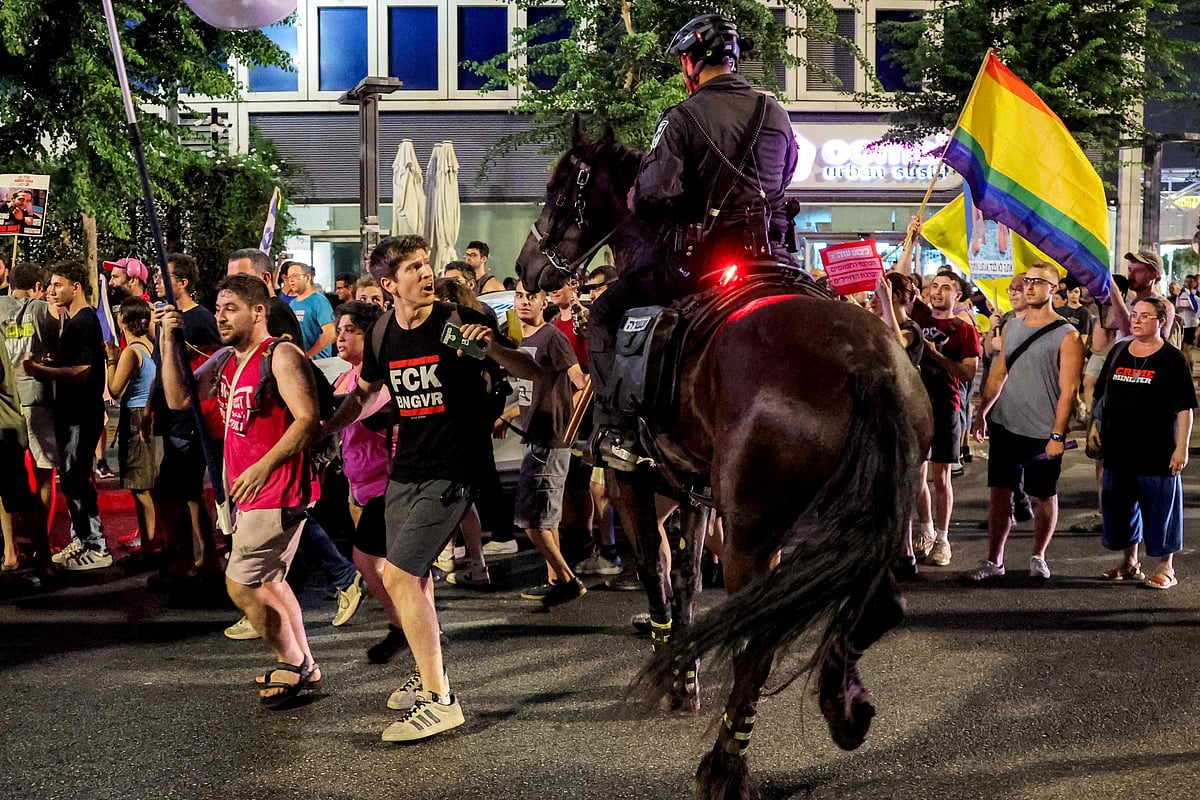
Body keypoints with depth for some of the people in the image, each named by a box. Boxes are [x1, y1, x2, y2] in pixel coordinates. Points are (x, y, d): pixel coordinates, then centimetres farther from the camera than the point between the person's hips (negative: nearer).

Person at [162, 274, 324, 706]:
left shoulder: (281, 355, -14)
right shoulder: (225, 362, 12)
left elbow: (308, 420, -23)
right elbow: (179, 399, 8)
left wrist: (265, 465, -32)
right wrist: (169, 341, -2)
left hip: (276, 493, -10)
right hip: (251, 493, 10)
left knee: (241, 583, -7)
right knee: (269, 582, 19)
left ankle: (292, 662, 10)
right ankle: (303, 664, 32)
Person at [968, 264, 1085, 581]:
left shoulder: (1066, 336, -8)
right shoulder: (1011, 327, 10)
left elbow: (1068, 389, -12)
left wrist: (1057, 435, -17)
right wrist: (981, 414, 13)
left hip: (1043, 434, -5)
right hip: (1004, 426, 5)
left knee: (1044, 496, 8)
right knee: (999, 493, 5)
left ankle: (1038, 557, 25)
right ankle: (994, 561, 11)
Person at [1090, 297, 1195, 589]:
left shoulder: (1172, 360, -6)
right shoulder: (1118, 352, 9)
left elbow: (1185, 409, -8)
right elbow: (1102, 395, 18)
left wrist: (1181, 447, -14)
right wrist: (1095, 425, 9)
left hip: (1157, 453, -5)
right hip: (1119, 449, 5)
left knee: (1160, 510, 1)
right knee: (1119, 507, 13)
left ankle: (1165, 568, 15)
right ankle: (1130, 563, 28)